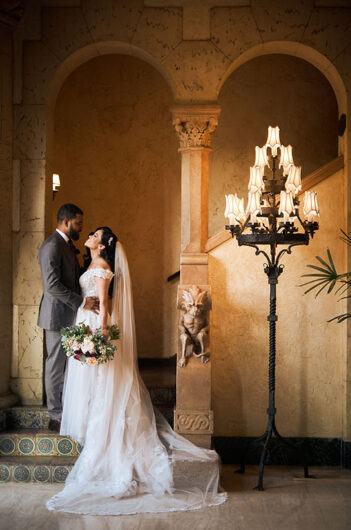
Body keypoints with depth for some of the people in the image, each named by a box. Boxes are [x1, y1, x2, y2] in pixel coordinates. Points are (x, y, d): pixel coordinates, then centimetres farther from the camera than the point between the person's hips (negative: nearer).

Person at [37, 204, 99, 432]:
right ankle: (56, 417, 8)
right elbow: (52, 285, -24)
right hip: (57, 314, -9)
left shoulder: (68, 244, 15)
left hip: (70, 315, 9)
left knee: (68, 364, 12)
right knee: (56, 365, 0)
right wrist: (81, 302, -23)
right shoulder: (52, 246, -16)